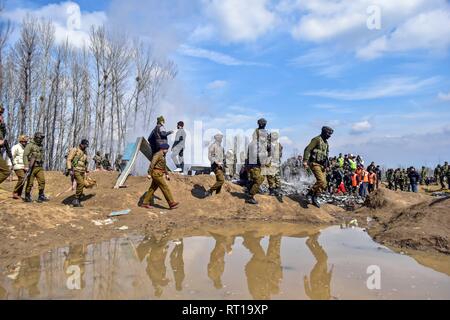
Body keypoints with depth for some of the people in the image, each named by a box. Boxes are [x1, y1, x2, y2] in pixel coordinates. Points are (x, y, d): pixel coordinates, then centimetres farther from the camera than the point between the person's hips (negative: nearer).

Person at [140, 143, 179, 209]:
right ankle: (171, 204, -6)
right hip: (157, 174, -10)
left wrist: (167, 174, 24)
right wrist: (149, 174, -24)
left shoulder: (163, 156, 17)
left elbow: (164, 165, 26)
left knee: (153, 189, 11)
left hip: (158, 174, 10)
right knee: (165, 188, -8)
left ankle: (145, 203, 16)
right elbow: (152, 164, -21)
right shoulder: (157, 155, -15)